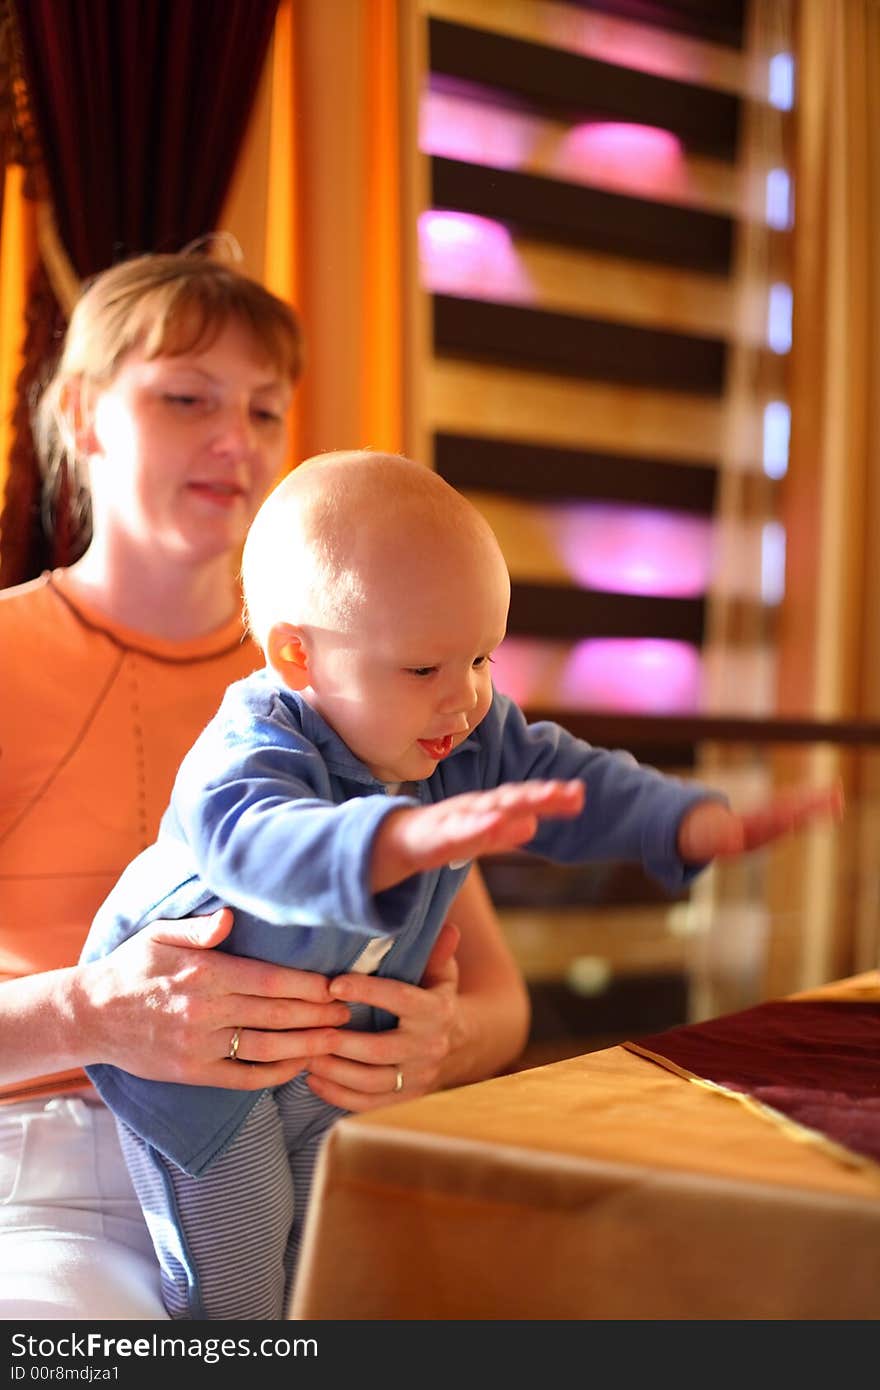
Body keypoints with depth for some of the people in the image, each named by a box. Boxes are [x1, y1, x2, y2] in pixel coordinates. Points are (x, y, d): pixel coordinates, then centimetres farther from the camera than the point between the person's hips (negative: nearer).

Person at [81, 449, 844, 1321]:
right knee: (232, 1281, 0)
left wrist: (699, 824, -19)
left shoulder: (482, 741, -11)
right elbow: (257, 841, -55)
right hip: (196, 1049, -6)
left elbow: (577, 785, -2)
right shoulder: (247, 751, -34)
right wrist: (407, 838, -73)